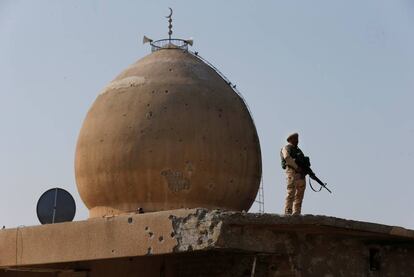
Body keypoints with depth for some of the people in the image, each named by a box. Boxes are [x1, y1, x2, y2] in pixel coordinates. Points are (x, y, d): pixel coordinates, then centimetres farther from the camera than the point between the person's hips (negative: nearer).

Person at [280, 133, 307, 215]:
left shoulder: (298, 150, 27)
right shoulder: (287, 148, 2)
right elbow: (287, 157, -17)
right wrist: (297, 167, -20)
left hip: (301, 174, 8)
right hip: (292, 171, -8)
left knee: (299, 195, 4)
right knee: (291, 193, -13)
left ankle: (296, 213, 5)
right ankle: (288, 212, -15)